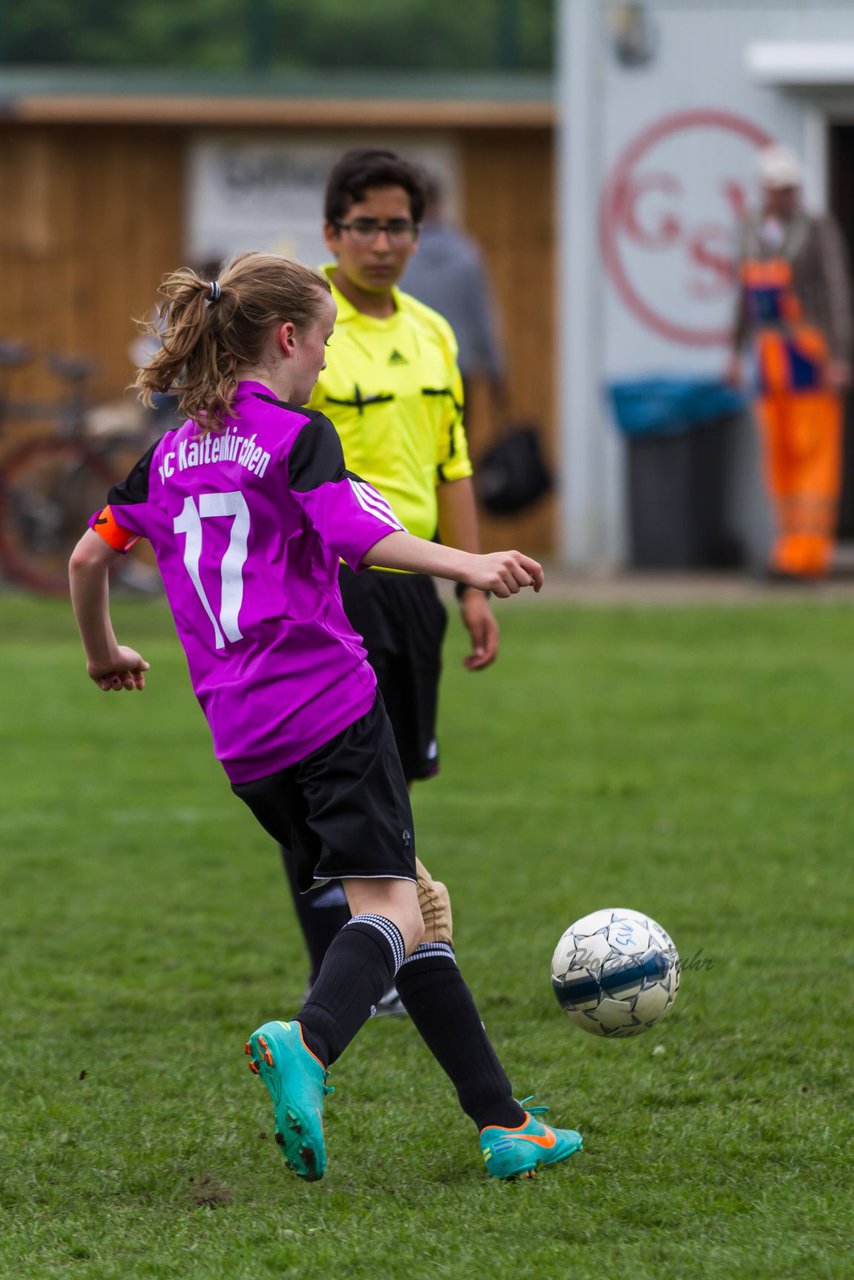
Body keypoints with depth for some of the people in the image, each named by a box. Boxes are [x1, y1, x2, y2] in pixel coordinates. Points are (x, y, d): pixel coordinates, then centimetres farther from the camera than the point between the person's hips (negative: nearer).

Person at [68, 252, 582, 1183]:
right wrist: (468, 566, -32)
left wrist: (104, 654, 36)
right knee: (386, 907, -13)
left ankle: (499, 1122, 9)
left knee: (410, 904, 12)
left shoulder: (173, 452, 17)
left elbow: (89, 555, 20)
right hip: (329, 701, -7)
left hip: (242, 738, 7)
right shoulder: (297, 437, -4)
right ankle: (305, 1043, -43)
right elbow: (356, 535, -21)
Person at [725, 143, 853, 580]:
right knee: (779, 453, 5)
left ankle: (809, 551, -10)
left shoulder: (819, 230, -8)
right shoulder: (754, 228, 12)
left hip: (813, 357, -6)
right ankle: (792, 543, 11)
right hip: (771, 358, 6)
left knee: (814, 451, -8)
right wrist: (736, 352, 18)